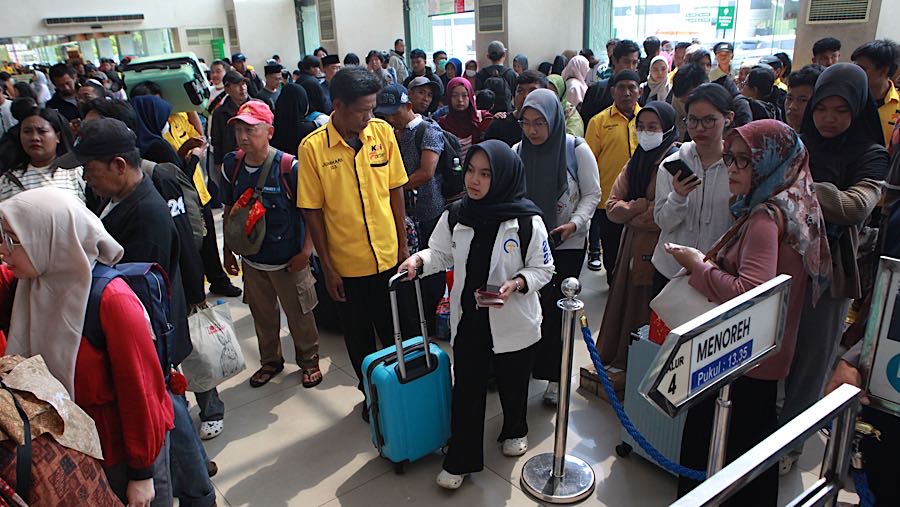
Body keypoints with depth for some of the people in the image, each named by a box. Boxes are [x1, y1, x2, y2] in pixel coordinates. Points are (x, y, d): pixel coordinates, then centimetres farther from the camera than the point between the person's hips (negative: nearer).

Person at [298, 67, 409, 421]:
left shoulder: (382, 132, -5)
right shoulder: (313, 147, -13)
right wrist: (327, 267, -7)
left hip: (389, 256, 2)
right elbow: (312, 212, -8)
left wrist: (403, 244, 4)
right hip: (347, 264, -2)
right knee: (359, 337, 17)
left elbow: (395, 190, 3)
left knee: (395, 333, 16)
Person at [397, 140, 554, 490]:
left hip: (514, 321, -2)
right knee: (466, 389, 8)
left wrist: (517, 283, -26)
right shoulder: (455, 217, -7)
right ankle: (461, 459, 24)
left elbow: (543, 269, -8)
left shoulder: (527, 221, -17)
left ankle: (515, 430, 50)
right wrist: (420, 259, -14)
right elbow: (441, 254, 7)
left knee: (513, 383, 20)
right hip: (468, 319, 2)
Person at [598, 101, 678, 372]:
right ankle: (616, 358, 32)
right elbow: (612, 205, 4)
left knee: (646, 308, 2)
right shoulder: (636, 160, 11)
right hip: (632, 245, 7)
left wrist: (629, 211, -6)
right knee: (623, 303, 16)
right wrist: (642, 206, -11)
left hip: (657, 249, -7)